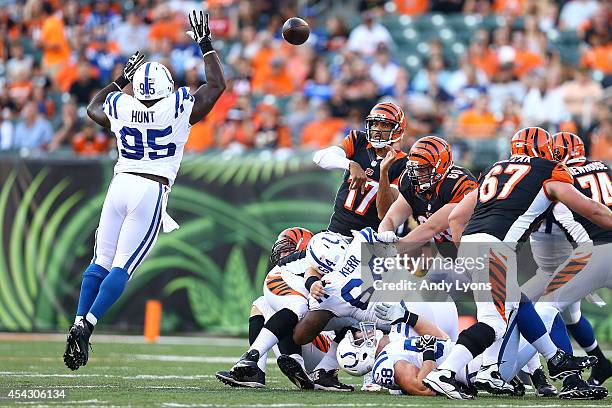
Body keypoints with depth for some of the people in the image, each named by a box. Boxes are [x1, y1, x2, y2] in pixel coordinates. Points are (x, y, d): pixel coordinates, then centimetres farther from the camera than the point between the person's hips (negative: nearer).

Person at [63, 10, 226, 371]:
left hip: (121, 184, 4)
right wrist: (206, 44, 16)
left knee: (101, 262, 11)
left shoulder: (120, 108, 4)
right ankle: (87, 326, -16)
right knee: (122, 268, -5)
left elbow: (94, 108, 30)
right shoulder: (179, 109, -5)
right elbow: (218, 84, 10)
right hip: (152, 191, -4)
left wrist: (121, 79, 36)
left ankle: (79, 324, 1)